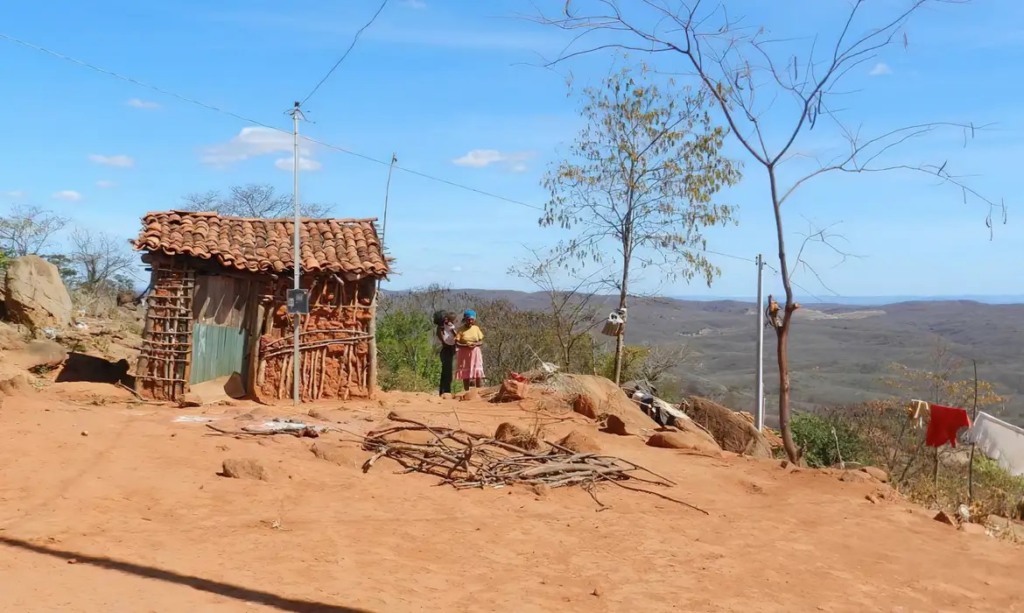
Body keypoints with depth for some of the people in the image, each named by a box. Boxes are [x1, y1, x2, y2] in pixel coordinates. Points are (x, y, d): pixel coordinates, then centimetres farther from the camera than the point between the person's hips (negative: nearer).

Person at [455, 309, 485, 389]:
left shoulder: (476, 328, 5)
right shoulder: (461, 329, -3)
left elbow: (481, 342, 6)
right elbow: (456, 343, -7)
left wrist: (475, 344, -15)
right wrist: (465, 345, -22)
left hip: (475, 353, 2)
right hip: (464, 354, -1)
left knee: (478, 374, -5)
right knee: (465, 375, 1)